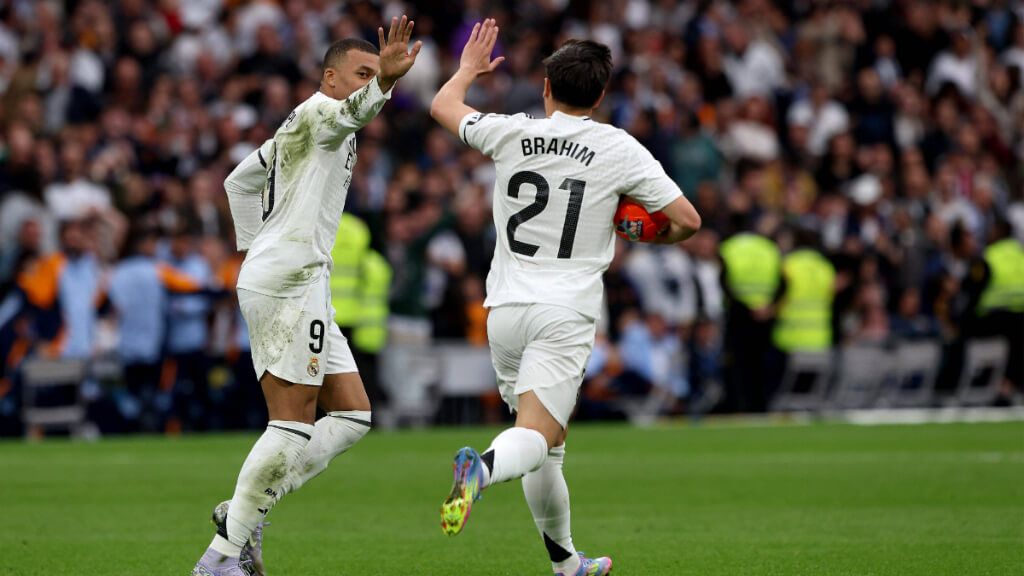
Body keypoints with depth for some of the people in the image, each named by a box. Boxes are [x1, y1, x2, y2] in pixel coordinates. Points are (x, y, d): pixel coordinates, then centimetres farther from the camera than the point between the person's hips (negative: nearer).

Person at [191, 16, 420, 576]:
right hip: (288, 283, -10)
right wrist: (382, 82, -51)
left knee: (352, 415, 9)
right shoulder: (314, 113, -6)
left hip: (301, 284, 10)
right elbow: (350, 110, -31)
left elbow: (238, 181, 35)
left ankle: (245, 510, 5)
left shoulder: (307, 133, 24)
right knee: (293, 427, -11)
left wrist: (256, 247, 29)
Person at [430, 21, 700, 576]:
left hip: (505, 308, 4)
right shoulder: (619, 149, -1)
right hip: (565, 313, -4)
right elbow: (687, 220, 1)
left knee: (547, 443, 17)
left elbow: (443, 105, 25)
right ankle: (483, 466, -48)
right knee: (536, 436, -16)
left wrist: (469, 68, 45)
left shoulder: (510, 133, 5)